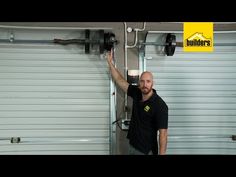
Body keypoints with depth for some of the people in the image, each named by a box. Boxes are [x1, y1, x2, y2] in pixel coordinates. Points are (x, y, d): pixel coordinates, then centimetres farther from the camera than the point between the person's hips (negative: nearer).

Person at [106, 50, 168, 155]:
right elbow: (119, 80, 7)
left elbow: (163, 133, -21)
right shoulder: (136, 93, -1)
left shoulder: (160, 106, -20)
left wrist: (161, 154, -25)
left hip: (147, 151, -7)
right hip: (133, 147, 7)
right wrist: (110, 62, 3)